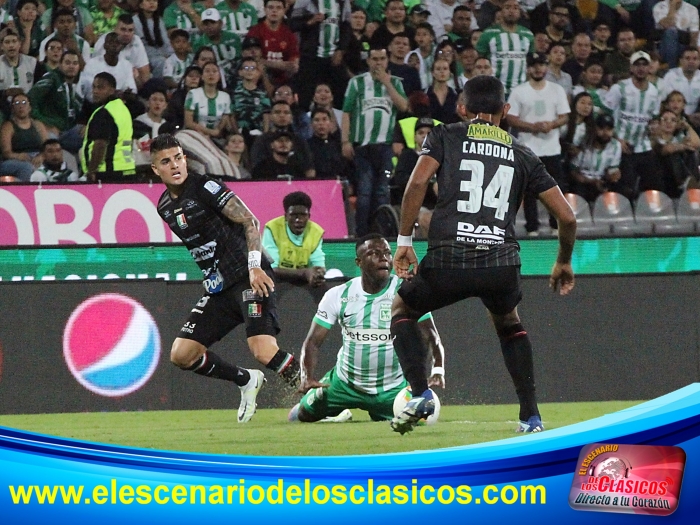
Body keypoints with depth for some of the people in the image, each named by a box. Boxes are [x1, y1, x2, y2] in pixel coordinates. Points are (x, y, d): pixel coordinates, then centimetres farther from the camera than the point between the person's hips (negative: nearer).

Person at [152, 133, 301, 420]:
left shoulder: (204, 187, -10)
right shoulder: (164, 207, 13)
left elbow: (250, 221, -14)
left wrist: (254, 266, -24)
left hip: (250, 279, -8)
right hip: (218, 288, 8)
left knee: (264, 352, -25)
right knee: (181, 355, 2)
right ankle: (246, 381, 23)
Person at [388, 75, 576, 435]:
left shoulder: (445, 137, 13)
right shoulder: (522, 155, 19)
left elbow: (418, 181, -6)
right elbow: (567, 218, 15)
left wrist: (404, 241, -1)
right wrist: (563, 264, 32)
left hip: (449, 259, -2)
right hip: (501, 263, 2)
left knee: (401, 308, 25)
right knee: (508, 323, 33)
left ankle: (420, 393, 4)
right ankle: (531, 416, 23)